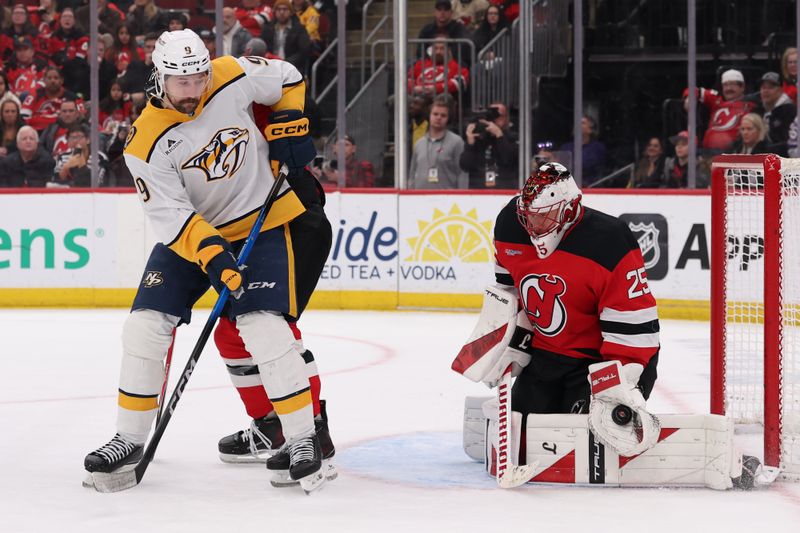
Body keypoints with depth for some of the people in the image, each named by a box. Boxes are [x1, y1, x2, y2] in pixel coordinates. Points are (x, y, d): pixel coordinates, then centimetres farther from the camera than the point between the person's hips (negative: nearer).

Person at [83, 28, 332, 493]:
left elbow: (287, 79, 4)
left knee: (263, 326, -18)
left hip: (263, 222, -2)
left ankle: (303, 440, -9)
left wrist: (289, 125, -7)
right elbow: (170, 216, -22)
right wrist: (211, 254, -35)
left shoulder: (233, 79, -17)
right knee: (145, 324, -6)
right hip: (190, 230, 2)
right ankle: (130, 440, 10)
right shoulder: (147, 144, -18)